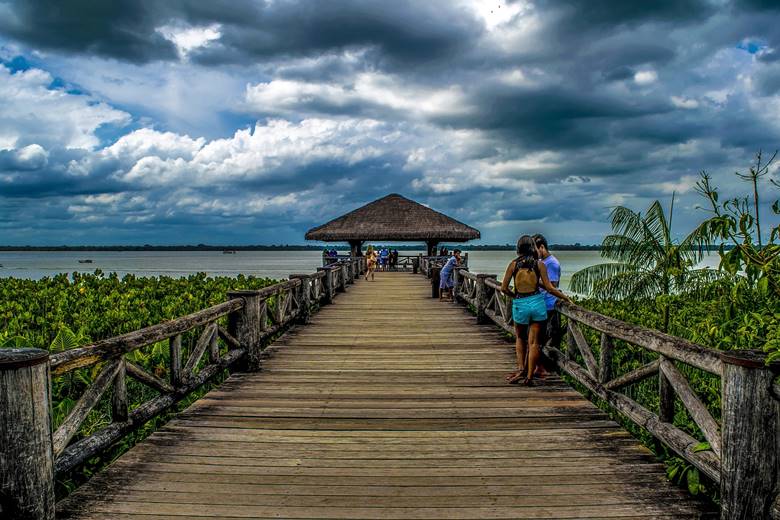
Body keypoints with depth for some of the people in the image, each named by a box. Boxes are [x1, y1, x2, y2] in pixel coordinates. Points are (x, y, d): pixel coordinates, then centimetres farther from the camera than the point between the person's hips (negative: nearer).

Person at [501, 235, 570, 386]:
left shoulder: (513, 264, -2)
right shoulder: (539, 264, -2)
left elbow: (504, 288, -1)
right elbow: (549, 288, -5)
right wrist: (566, 297, 7)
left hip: (519, 304, 0)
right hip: (537, 302, 0)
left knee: (520, 338, 22)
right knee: (533, 341, 6)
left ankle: (521, 368, 6)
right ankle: (529, 376, 6)